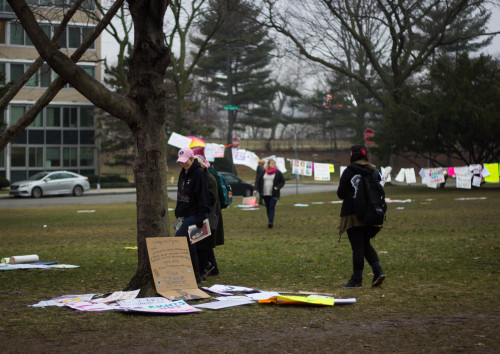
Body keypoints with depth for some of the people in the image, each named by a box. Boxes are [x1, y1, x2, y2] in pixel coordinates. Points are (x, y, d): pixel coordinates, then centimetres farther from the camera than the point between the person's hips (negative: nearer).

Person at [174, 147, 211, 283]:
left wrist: (200, 218, -19)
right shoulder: (183, 173, 14)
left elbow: (203, 197, -16)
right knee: (189, 244, 10)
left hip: (195, 215, -9)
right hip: (186, 215, 9)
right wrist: (179, 213, 19)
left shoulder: (198, 174, -13)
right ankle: (196, 275, 17)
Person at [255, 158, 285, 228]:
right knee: (267, 208, 9)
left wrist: (277, 187, -11)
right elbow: (258, 181, 16)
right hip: (265, 194, 3)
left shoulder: (278, 173, 1)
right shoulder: (263, 172, 8)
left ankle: (270, 222, -20)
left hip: (274, 194, -3)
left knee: (272, 207, -13)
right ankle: (270, 220, 21)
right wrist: (259, 190, 6)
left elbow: (282, 182, 6)